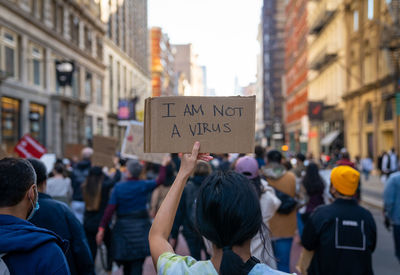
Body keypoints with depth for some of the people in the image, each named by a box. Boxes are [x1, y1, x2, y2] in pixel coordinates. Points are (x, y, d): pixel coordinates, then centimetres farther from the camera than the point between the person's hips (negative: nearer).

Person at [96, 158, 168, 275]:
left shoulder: (118, 187, -4)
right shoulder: (144, 186, -3)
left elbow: (110, 209, -9)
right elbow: (160, 180, 12)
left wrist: (102, 228, -7)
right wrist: (163, 165, 27)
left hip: (122, 227, 1)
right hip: (141, 228, -1)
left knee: (126, 265, 17)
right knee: (137, 265, -2)